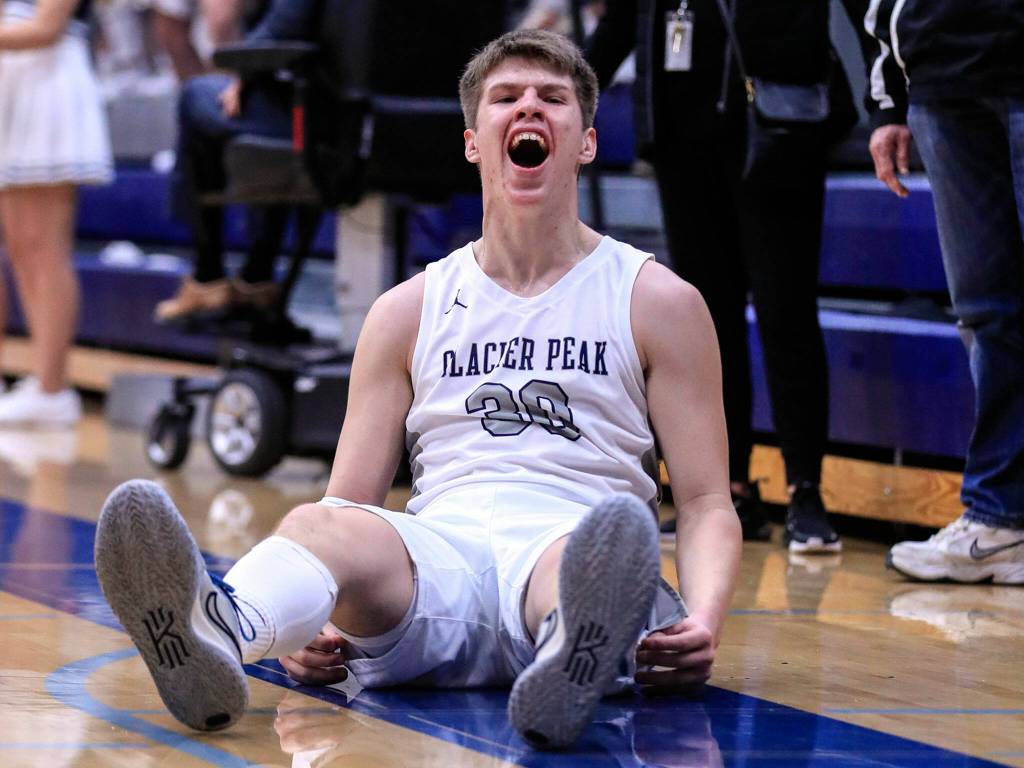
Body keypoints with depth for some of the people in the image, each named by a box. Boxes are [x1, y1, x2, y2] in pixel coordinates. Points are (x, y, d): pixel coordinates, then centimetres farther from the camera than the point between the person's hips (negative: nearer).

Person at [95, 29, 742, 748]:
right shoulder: (409, 311, 21)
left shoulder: (660, 302, 15)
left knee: (606, 546, -39)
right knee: (321, 525, -33)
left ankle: (572, 663, -75)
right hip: (439, 553, 2)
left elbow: (707, 501, 11)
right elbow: (351, 497, 15)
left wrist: (703, 621, -14)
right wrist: (314, 625, -9)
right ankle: (215, 635, -67)